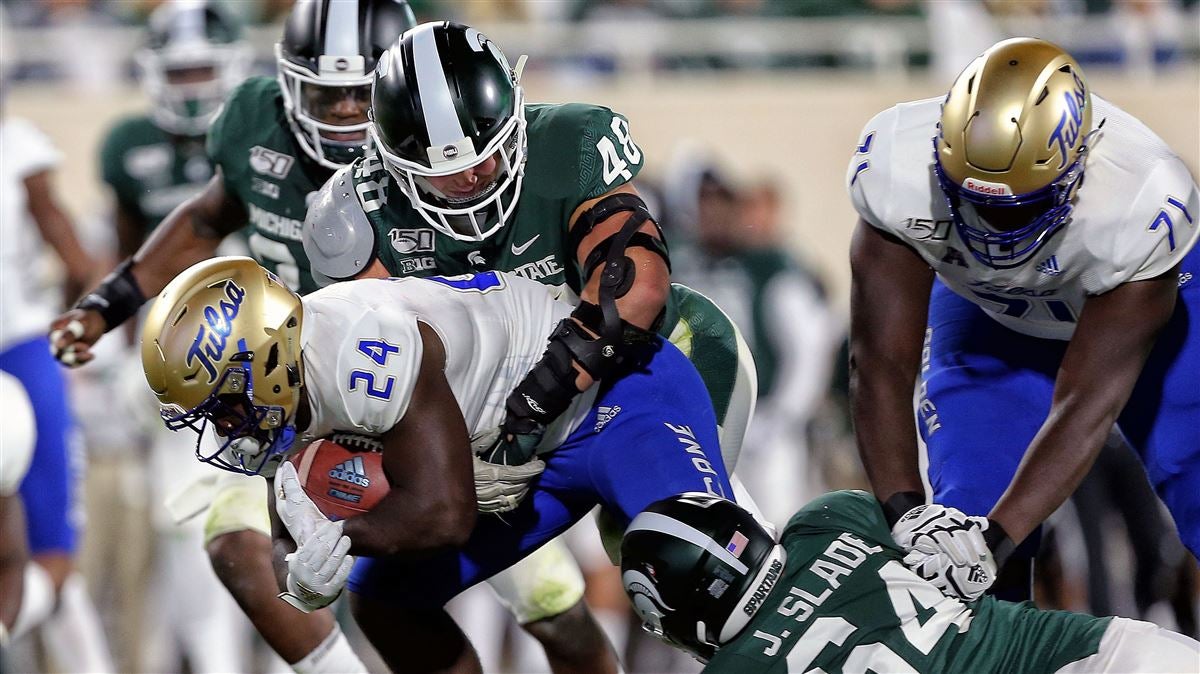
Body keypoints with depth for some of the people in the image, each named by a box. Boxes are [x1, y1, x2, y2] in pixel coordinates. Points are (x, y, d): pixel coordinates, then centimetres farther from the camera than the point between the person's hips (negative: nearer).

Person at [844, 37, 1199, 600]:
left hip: (1145, 302, -2)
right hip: (988, 315, 2)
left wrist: (994, 536, -46)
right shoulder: (897, 172, -35)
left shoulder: (1142, 206, -41)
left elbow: (1087, 404, -38)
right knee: (966, 519, -13)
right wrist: (902, 513, -38)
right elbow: (881, 363, -28)